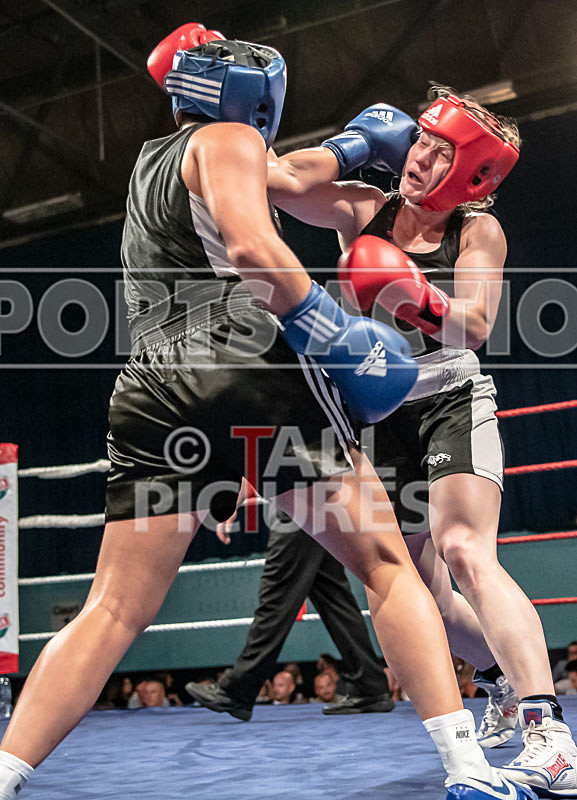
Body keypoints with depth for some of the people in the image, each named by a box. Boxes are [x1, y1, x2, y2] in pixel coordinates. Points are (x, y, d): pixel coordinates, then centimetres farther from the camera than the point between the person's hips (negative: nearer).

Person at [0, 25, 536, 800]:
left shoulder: (153, 161, 29)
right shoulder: (228, 138, 6)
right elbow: (251, 248, -14)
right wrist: (337, 333, -9)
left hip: (156, 392, 6)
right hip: (258, 374, -6)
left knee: (113, 611, 5)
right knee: (387, 565, 2)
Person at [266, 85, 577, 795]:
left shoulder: (478, 230, -2)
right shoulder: (365, 212, 4)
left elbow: (477, 325, -15)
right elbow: (280, 179, -8)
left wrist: (416, 297, -32)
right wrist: (349, 147, -2)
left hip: (453, 403, -4)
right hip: (383, 416, 4)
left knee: (465, 554, -28)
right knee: (418, 590, 9)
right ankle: (503, 683, 34)